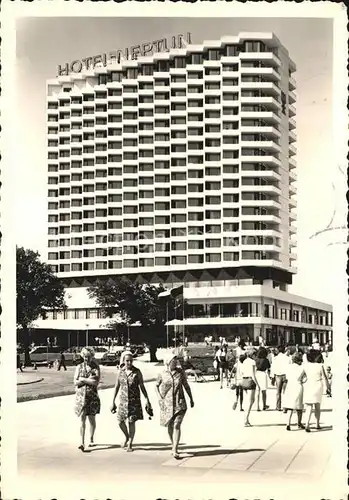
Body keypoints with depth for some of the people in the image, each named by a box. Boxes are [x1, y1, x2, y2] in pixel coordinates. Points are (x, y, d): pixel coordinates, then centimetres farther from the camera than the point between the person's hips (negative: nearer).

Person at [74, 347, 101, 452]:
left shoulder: (96, 367, 0)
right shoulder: (79, 367, 5)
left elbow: (96, 382, -13)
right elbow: (75, 382, -3)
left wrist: (82, 379, -11)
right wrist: (88, 379, -13)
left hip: (92, 396, 0)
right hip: (81, 396, 0)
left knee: (92, 419, 10)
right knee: (82, 419, -5)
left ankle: (91, 439, 30)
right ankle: (82, 443, -7)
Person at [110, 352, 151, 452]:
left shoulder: (137, 372, -7)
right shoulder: (120, 371, -1)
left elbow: (142, 386, -2)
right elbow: (117, 387, 5)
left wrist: (147, 400, -6)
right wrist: (113, 402, 5)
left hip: (134, 400, -3)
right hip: (123, 400, 3)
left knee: (131, 422, -1)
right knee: (120, 421, 3)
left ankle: (130, 444, 12)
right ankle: (127, 437, 31)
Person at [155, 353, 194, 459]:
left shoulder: (180, 372, -1)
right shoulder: (162, 374, -2)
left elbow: (186, 385, 9)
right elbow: (157, 386, 13)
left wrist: (191, 399, 12)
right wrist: (159, 397, 0)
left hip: (179, 403, -1)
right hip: (167, 403, 1)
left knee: (177, 425, -12)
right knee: (170, 426, 13)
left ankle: (175, 451, -12)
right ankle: (173, 445, 35)